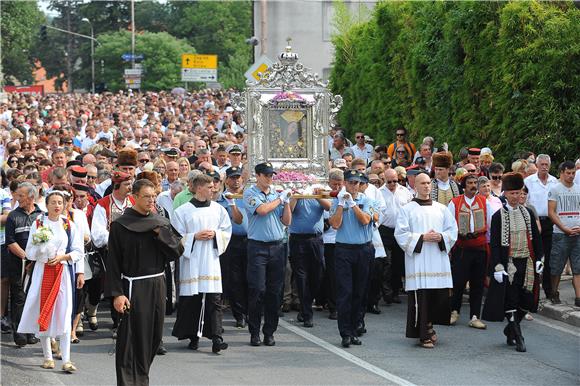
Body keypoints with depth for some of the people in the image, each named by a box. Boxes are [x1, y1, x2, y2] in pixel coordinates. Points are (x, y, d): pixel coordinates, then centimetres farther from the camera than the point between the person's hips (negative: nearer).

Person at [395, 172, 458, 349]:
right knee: (421, 298, -6)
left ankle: (429, 324, 23)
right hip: (418, 260, -3)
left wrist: (441, 237, -7)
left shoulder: (441, 209, 14)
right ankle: (424, 335, 1)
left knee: (440, 295, -1)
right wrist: (422, 238, -13)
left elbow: (453, 230, 12)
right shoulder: (407, 209, 3)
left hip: (438, 259, 4)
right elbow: (401, 234, -3)